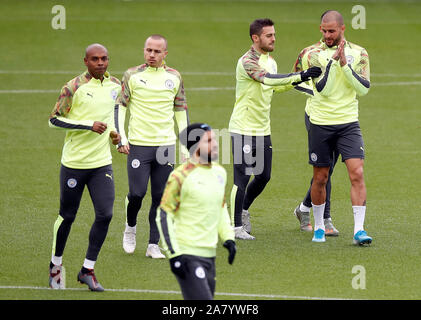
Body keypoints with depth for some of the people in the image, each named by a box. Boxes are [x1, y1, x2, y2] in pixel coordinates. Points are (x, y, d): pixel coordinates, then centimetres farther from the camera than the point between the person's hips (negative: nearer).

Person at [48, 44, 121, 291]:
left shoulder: (115, 85, 5)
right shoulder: (74, 87, -13)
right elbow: (55, 119, -12)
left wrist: (113, 131, 7)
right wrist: (89, 125, -19)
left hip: (102, 163, 4)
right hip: (74, 162, -4)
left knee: (105, 214, -7)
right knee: (67, 216, 6)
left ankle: (88, 270, 5)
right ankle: (56, 265, 28)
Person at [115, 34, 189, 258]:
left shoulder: (174, 77, 7)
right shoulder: (132, 75, 0)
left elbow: (180, 110, 16)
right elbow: (120, 106, 4)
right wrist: (120, 138, -4)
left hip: (166, 145, 2)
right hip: (138, 145, -2)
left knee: (160, 197, 1)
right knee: (137, 192, -9)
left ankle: (153, 245, 8)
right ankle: (130, 227, 21)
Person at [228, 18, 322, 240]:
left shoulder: (270, 61, 10)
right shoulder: (247, 61, -18)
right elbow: (268, 79, -34)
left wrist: (295, 82, 7)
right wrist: (300, 76, -40)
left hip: (263, 130, 8)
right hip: (243, 128, -8)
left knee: (263, 176, 11)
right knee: (242, 179, -6)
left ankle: (243, 210, 34)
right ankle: (236, 227, 3)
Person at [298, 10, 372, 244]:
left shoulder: (359, 54, 2)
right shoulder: (314, 54, -3)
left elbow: (364, 88, -7)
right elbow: (323, 89, -13)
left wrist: (345, 65, -16)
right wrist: (333, 60, -20)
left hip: (349, 123, 0)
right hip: (320, 124, 0)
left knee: (357, 173, -13)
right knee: (320, 178, 7)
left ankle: (359, 230, -13)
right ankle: (319, 227, 24)